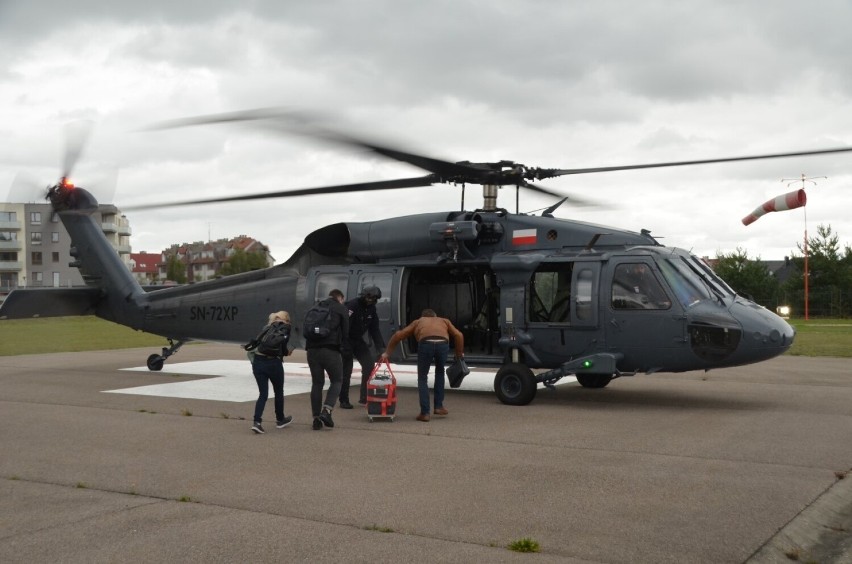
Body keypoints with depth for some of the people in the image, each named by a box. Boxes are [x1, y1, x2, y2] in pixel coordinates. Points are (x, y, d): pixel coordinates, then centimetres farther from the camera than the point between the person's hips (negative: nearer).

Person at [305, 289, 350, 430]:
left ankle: (316, 418, 10)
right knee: (336, 381, 9)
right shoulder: (341, 309, 8)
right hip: (330, 350, -4)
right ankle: (326, 411, -10)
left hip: (312, 350, 5)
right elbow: (345, 332, 7)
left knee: (317, 383, 13)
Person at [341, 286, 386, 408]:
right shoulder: (352, 306, -21)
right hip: (346, 341, -7)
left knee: (369, 364, -4)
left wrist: (380, 348, -7)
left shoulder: (372, 309, 1)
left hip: (358, 340, 7)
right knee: (346, 370, -5)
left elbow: (375, 330, 3)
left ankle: (364, 397, 4)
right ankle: (344, 400, 7)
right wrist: (344, 347, -32)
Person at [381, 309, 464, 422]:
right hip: (442, 344, 1)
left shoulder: (417, 322, 37)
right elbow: (458, 335, 24)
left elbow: (398, 335, 32)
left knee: (422, 378, 18)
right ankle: (439, 406, 27)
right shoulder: (444, 320, 38)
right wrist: (459, 353, 34)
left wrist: (387, 352, 40)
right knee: (440, 372, 30)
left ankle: (425, 413, 11)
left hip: (426, 344, -1)